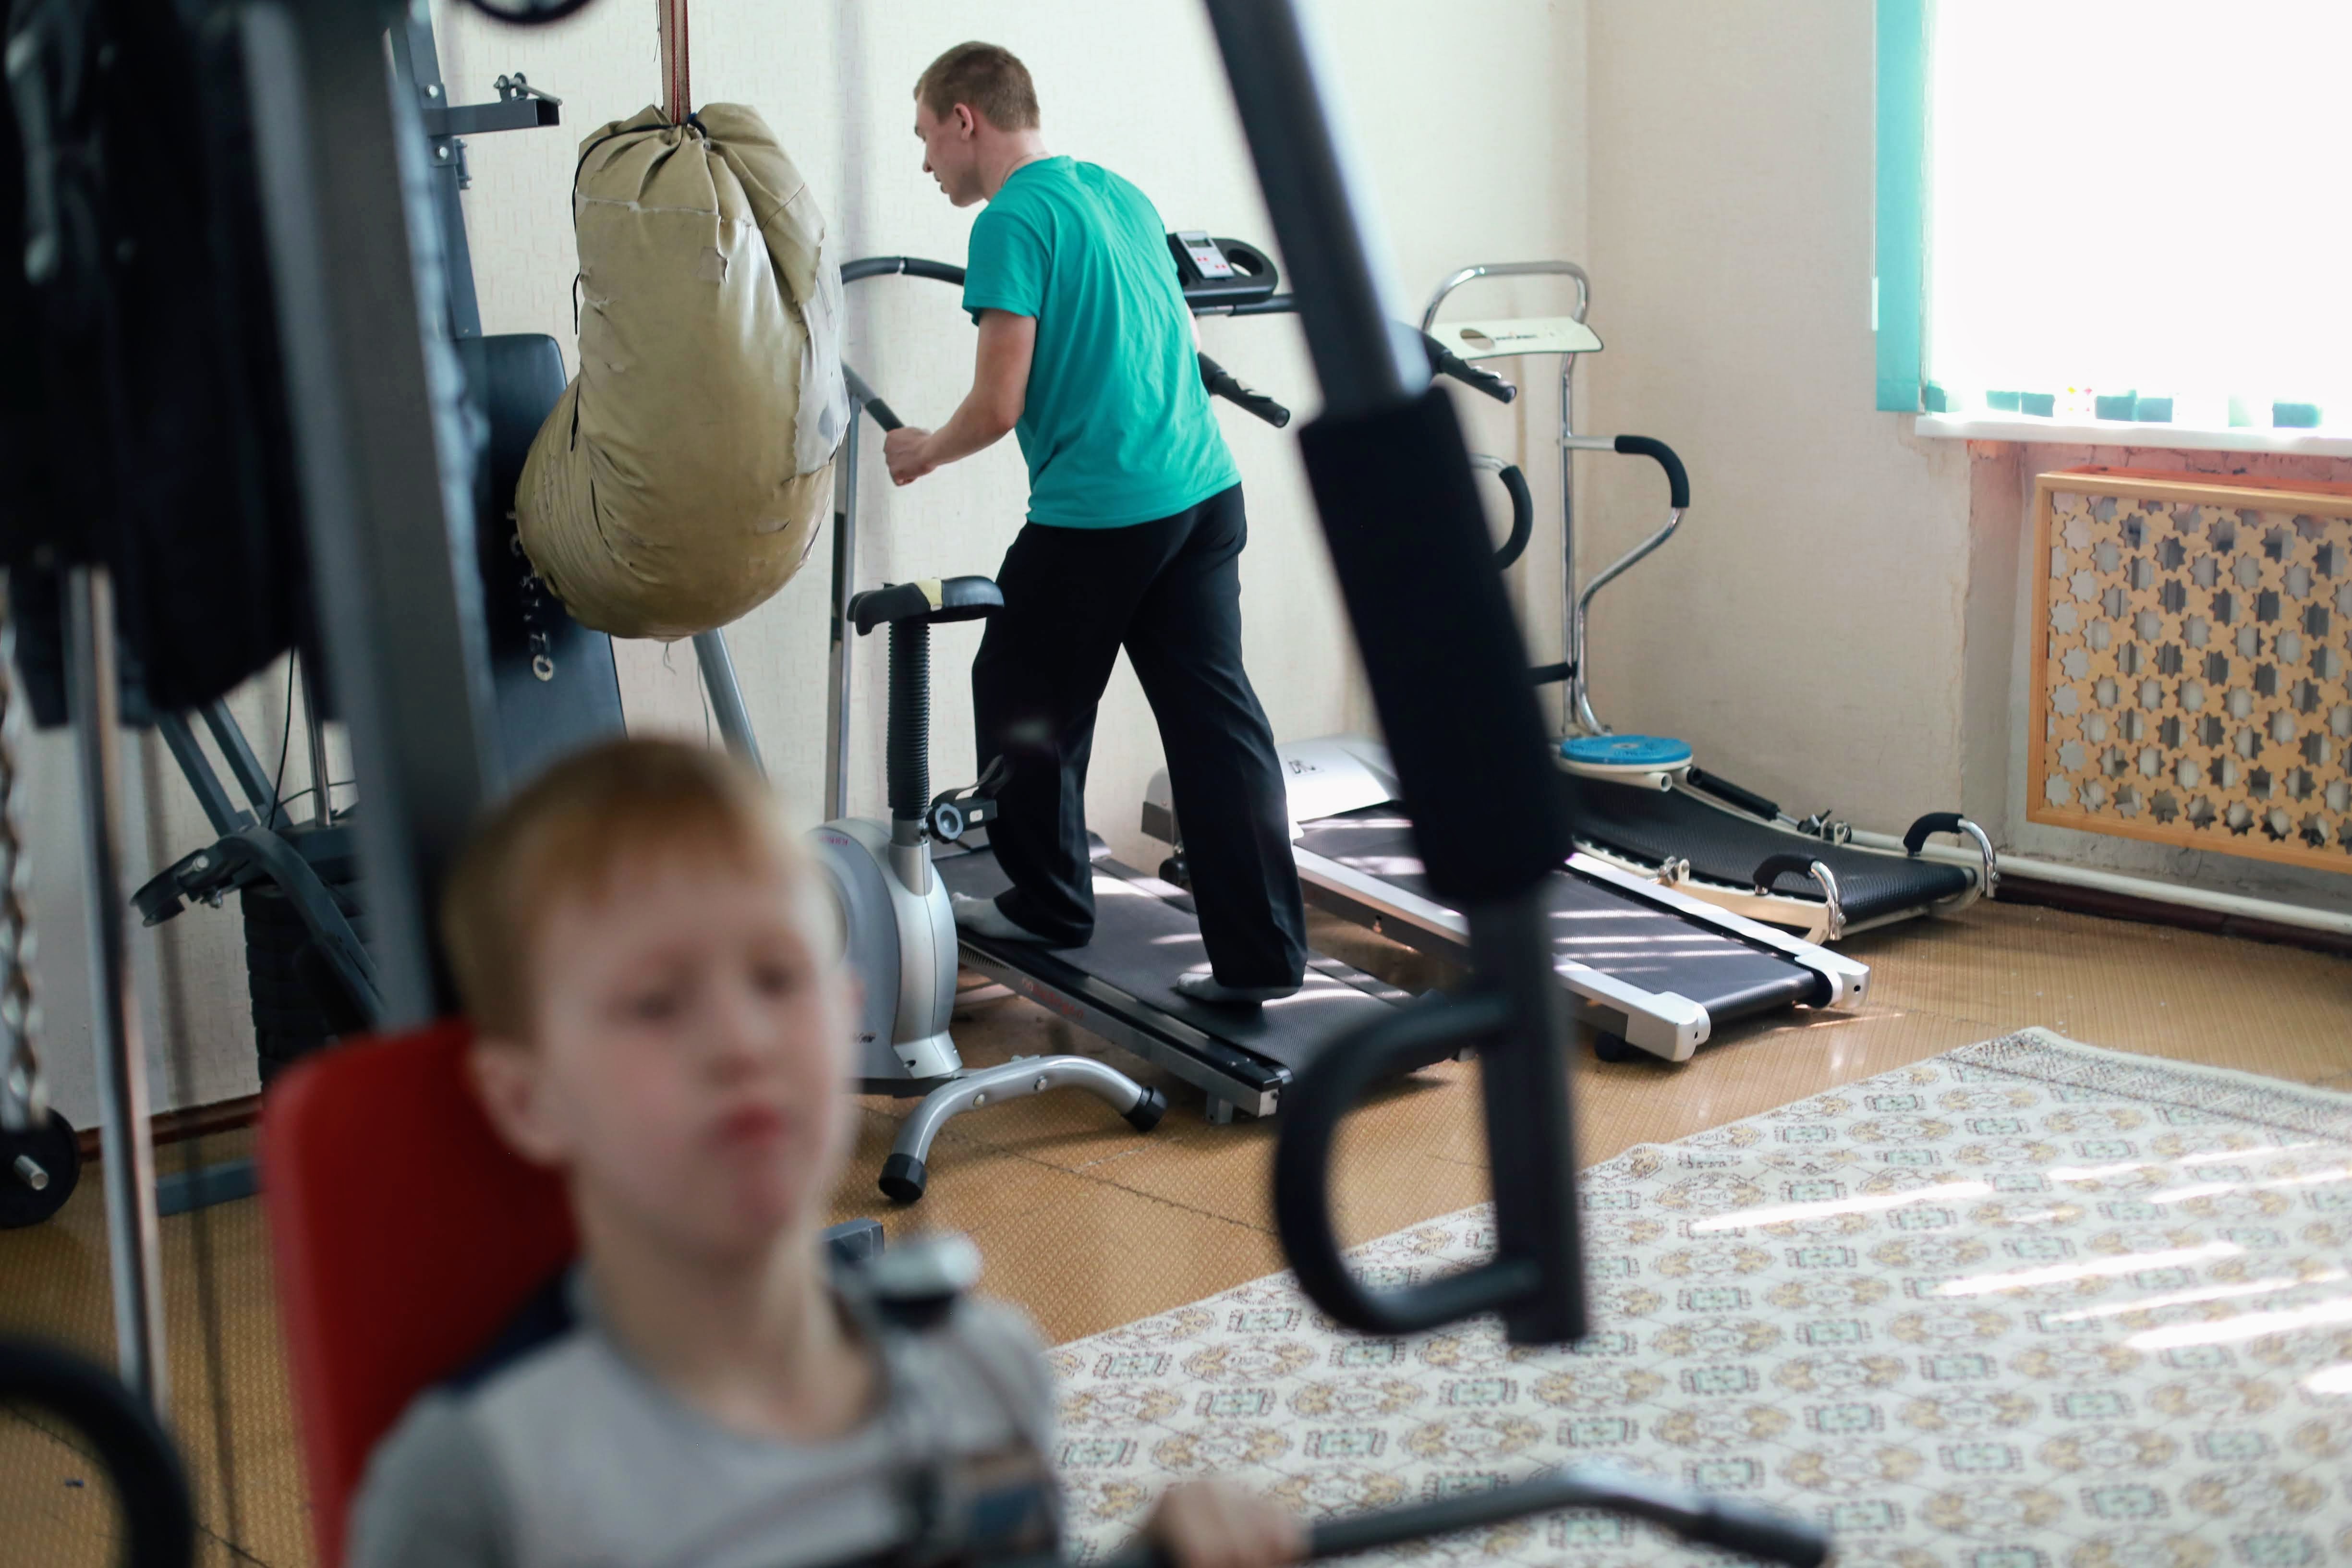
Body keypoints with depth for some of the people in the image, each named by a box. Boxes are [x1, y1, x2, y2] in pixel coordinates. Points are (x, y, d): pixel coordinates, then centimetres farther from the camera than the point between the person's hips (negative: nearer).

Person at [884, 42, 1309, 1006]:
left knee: (1026, 709, 14)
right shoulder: (1121, 194, 15)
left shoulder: (1012, 222, -10)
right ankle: (1262, 955, 4)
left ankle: (1049, 906, 29)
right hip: (1205, 493, 8)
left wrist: (924, 452, 5)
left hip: (1095, 514, -7)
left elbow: (998, 405, -15)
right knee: (1215, 720, 5)